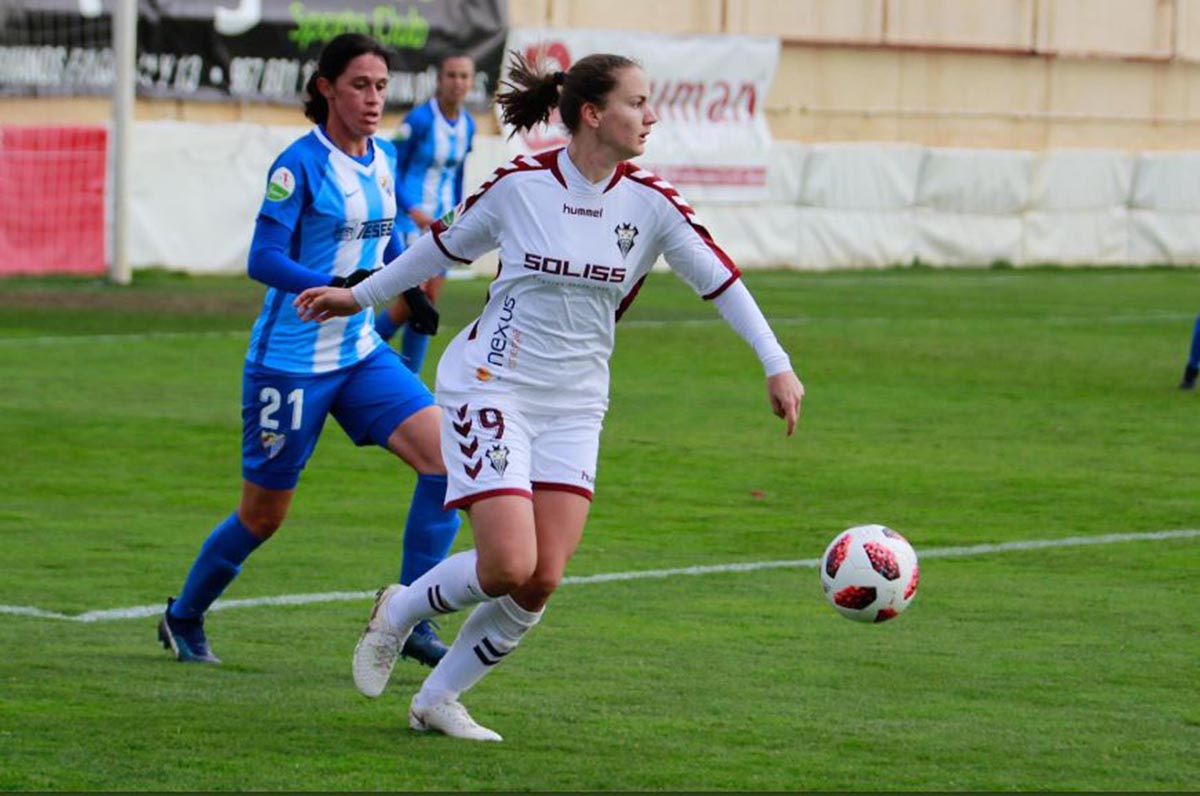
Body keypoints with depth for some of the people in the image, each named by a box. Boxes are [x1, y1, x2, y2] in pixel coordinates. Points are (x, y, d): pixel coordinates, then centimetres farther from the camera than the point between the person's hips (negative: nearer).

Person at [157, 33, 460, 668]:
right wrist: (339, 286, -31)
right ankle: (183, 618, 31)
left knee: (444, 455, -14)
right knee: (263, 516, 5)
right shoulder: (300, 164, -15)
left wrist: (408, 285, 14)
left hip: (361, 354, 6)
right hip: (290, 362, -6)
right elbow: (263, 260, -21)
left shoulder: (383, 158, 7)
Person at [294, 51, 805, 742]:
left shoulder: (650, 201, -3)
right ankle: (399, 612, 14)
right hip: (492, 389, -4)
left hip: (574, 408, 4)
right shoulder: (520, 184, -8)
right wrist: (362, 296, 18)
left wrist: (778, 367, -6)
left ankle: (437, 700, 13)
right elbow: (447, 245, 8)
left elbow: (720, 279, 1)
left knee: (543, 582, -6)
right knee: (509, 566, -17)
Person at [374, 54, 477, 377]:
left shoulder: (467, 126, 7)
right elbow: (392, 170, -10)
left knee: (429, 302, 2)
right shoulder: (419, 119, -13)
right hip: (410, 218, -6)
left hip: (441, 223, 6)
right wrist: (413, 210, -21)